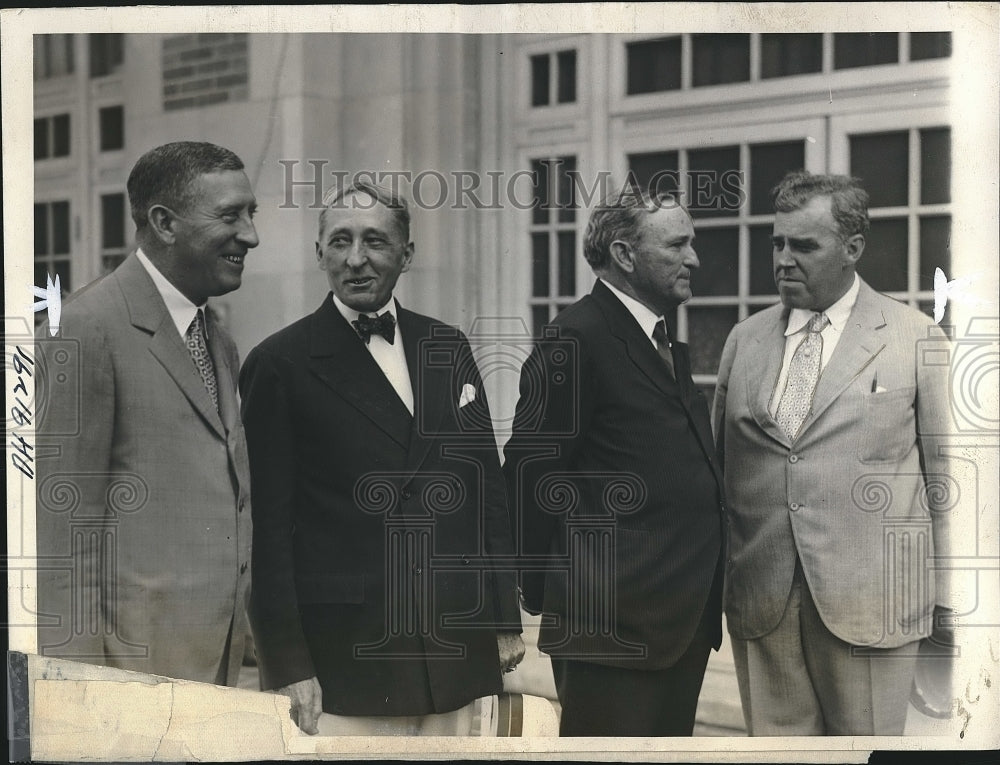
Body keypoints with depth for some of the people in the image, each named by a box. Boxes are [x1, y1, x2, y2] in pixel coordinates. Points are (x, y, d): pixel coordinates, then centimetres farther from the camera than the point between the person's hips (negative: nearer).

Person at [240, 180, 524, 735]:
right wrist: (287, 663, -10)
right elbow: (269, 527, -6)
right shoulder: (280, 365, -4)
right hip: (344, 663, -4)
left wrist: (505, 620, 11)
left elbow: (488, 489, 14)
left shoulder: (448, 349, 11)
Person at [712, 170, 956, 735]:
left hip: (868, 603, -3)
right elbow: (721, 467, 15)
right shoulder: (746, 340, 12)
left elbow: (946, 478, 2)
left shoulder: (915, 339, 1)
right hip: (762, 601, 3)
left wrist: (950, 600, -1)